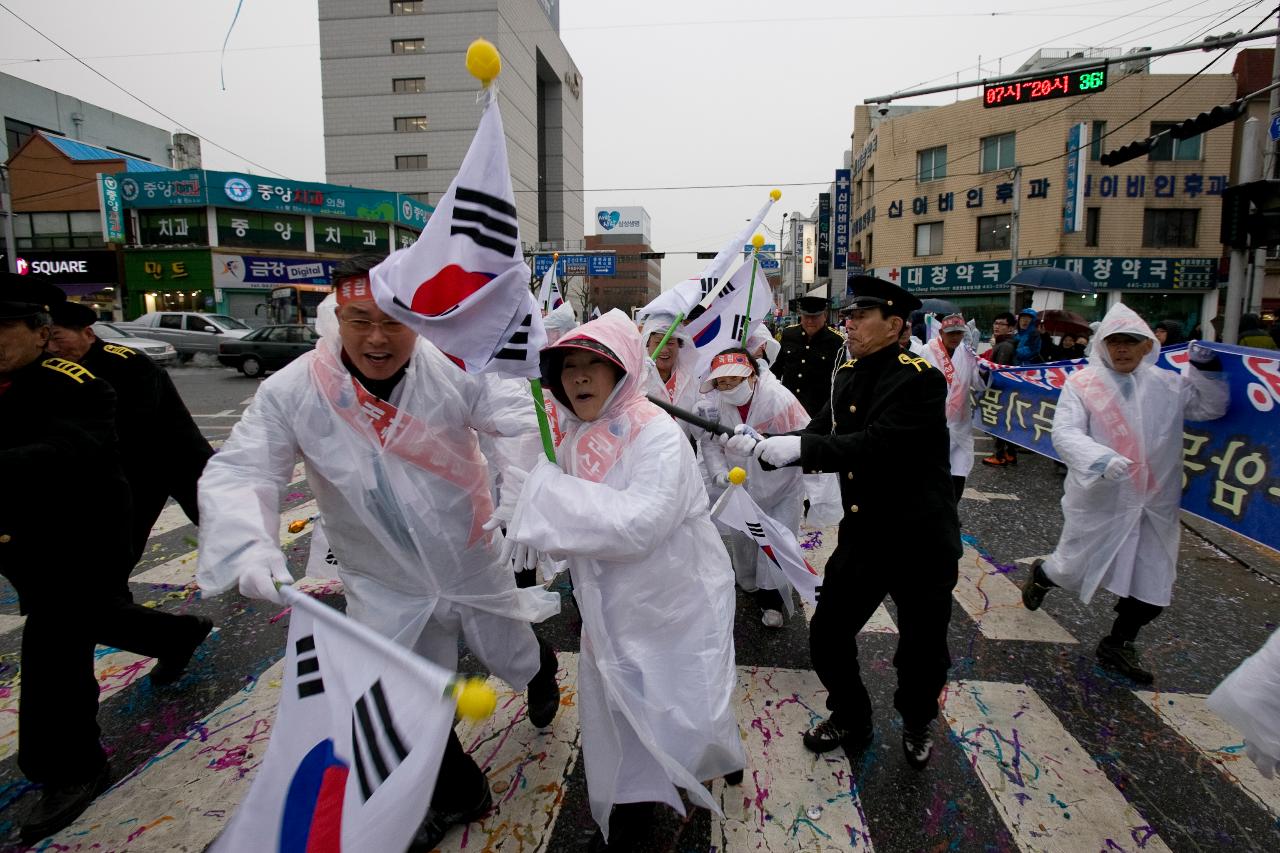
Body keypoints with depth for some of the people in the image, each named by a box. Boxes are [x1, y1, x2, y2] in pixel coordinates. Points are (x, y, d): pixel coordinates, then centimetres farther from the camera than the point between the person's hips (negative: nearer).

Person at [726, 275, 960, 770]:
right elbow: (820, 437, 1)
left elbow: (878, 445, -30)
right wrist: (761, 445, -13)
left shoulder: (919, 378, -19)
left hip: (920, 542, -5)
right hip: (862, 535, 6)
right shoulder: (847, 375, 4)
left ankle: (917, 724, 45)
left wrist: (799, 447, -34)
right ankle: (850, 721, 37)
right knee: (826, 637, 10)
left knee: (922, 651, 13)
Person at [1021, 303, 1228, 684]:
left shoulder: (1167, 384, 4)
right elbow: (1065, 432, -19)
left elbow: (1211, 408, 13)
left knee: (1153, 585, 12)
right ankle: (1040, 575, 46)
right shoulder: (1081, 383, -9)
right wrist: (1100, 458, -37)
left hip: (1155, 503, 4)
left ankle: (1117, 645, 34)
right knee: (1072, 570, 9)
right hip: (1099, 500, -4)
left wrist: (1206, 369, -2)